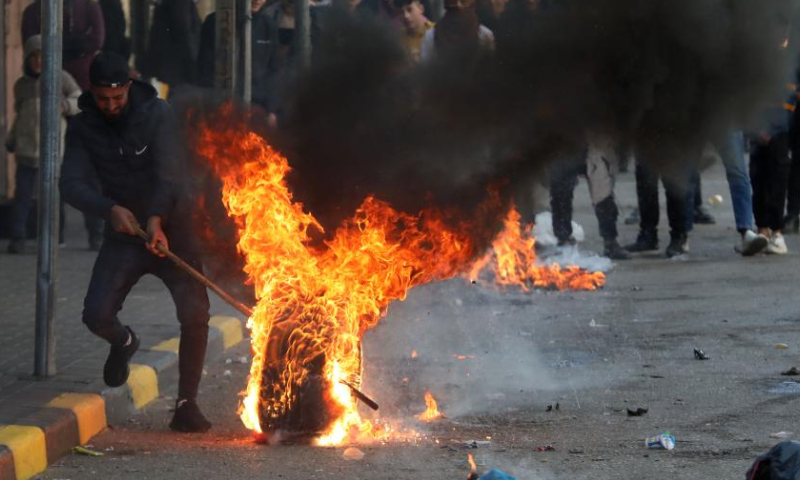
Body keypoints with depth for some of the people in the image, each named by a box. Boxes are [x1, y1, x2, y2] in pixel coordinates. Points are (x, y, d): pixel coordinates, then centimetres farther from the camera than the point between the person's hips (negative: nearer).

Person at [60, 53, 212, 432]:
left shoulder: (157, 115, -10)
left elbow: (169, 172, -21)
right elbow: (72, 184, -12)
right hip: (125, 232, 2)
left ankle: (186, 404, -1)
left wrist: (156, 219, -38)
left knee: (194, 314, -18)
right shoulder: (83, 128, -3)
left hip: (170, 228, -2)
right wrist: (110, 209, -32)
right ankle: (123, 343, 24)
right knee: (96, 315, -15)